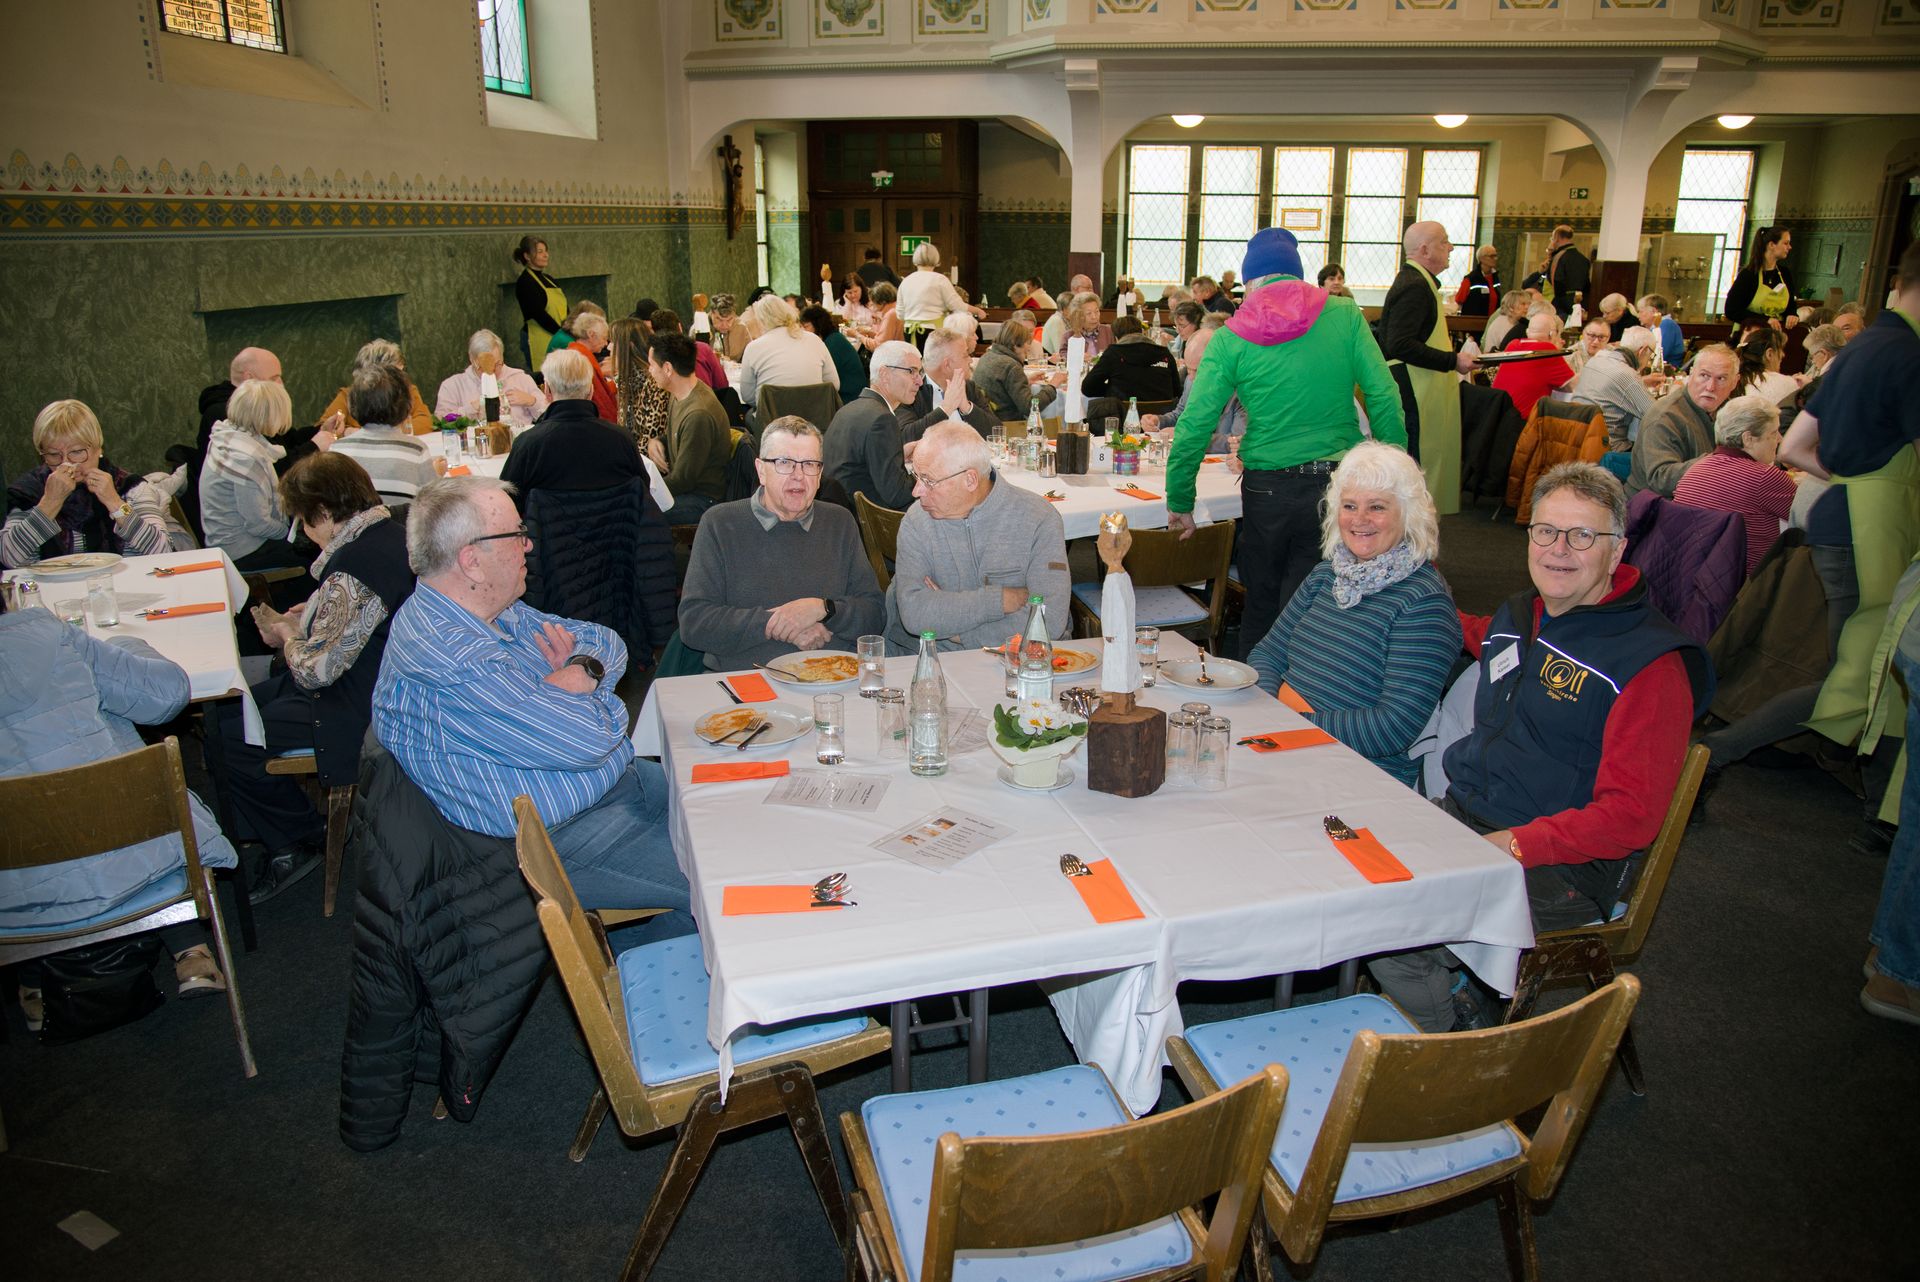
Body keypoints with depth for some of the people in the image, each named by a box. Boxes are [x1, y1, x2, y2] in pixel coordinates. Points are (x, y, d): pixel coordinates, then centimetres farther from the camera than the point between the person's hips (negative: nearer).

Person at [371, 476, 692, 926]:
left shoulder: (499, 612, 5)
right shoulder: (450, 661, -28)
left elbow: (606, 640, 12)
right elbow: (588, 739, -29)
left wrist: (585, 664, -10)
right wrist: (576, 680, -8)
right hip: (564, 840, -10)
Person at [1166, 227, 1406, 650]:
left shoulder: (1232, 338, -2)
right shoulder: (1344, 315, 1)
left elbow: (1194, 425, -5)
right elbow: (1384, 398, -4)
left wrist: (1179, 504, 4)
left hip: (1268, 488, 0)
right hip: (1340, 484, 1)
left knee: (1260, 605, 18)